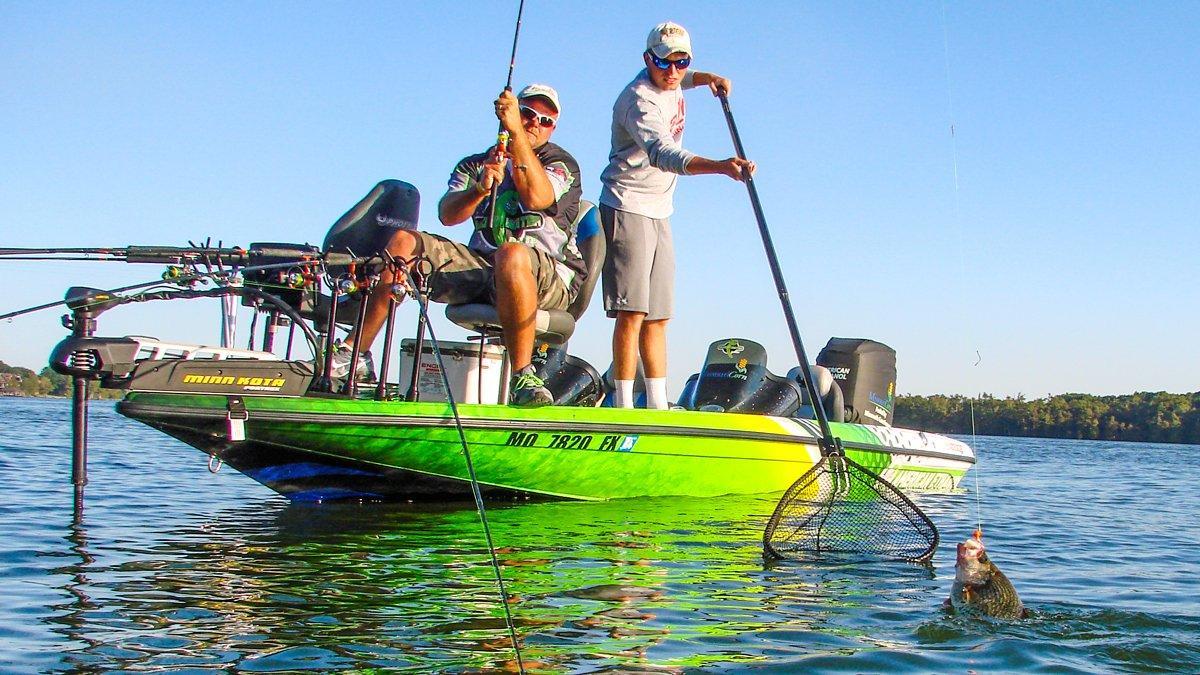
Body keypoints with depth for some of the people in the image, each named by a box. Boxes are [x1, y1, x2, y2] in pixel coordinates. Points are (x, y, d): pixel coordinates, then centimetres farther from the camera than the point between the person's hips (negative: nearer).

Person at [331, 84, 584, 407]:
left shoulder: (562, 163, 8)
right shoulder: (476, 165, 19)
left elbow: (536, 198, -16)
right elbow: (447, 214, 0)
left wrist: (516, 131, -18)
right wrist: (480, 190, -20)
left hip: (549, 276, -4)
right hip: (482, 267, 4)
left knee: (512, 254, -39)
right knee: (404, 241, -11)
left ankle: (523, 376, -36)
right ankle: (353, 354, -13)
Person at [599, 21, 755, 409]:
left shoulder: (671, 85, 7)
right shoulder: (639, 100, -21)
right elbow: (664, 154, -40)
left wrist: (709, 78, 15)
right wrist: (720, 166, -55)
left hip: (659, 213, 9)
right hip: (627, 208, -9)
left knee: (657, 316, 8)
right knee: (632, 312, -15)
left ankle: (658, 405, 11)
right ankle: (624, 406, -13)